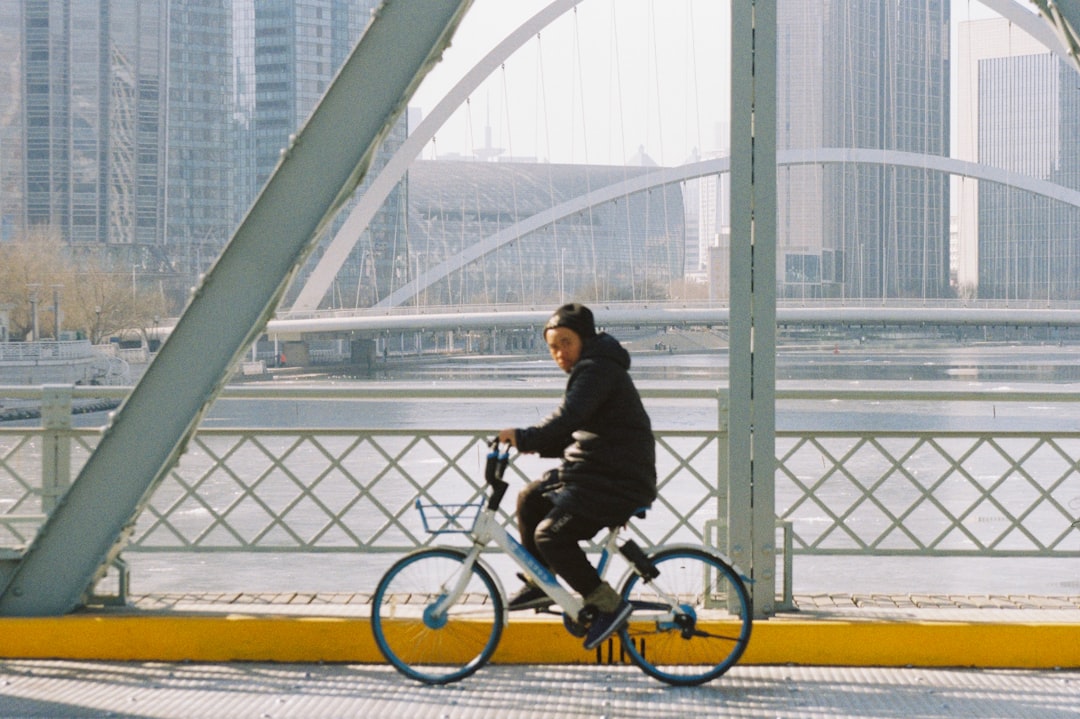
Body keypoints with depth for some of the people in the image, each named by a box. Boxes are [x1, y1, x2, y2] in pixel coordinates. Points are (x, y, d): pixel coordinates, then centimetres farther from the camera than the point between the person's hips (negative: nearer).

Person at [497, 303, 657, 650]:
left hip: (617, 481, -11)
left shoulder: (597, 369, -13)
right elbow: (577, 432, 20)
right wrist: (539, 445, 8)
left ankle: (609, 605, -10)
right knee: (530, 498, 17)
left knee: (551, 535, -18)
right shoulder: (591, 369, 20)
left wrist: (526, 437, -29)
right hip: (593, 470, 11)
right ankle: (539, 586, 25)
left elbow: (568, 418, -28)